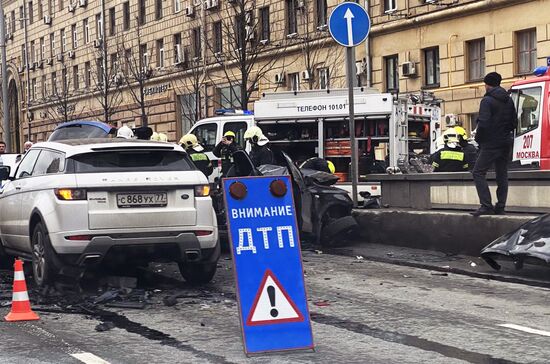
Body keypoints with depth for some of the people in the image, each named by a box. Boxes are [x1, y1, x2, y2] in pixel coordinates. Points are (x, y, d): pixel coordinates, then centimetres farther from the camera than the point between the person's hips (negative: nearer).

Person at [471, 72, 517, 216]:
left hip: (491, 143, -8)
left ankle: (486, 206, -16)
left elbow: (483, 123, -21)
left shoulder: (487, 100, -13)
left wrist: (478, 138, -6)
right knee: (502, 175, 12)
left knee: (478, 172, -6)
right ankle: (500, 207, 11)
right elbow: (514, 122, 15)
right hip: (505, 142, 8)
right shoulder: (508, 100, 12)